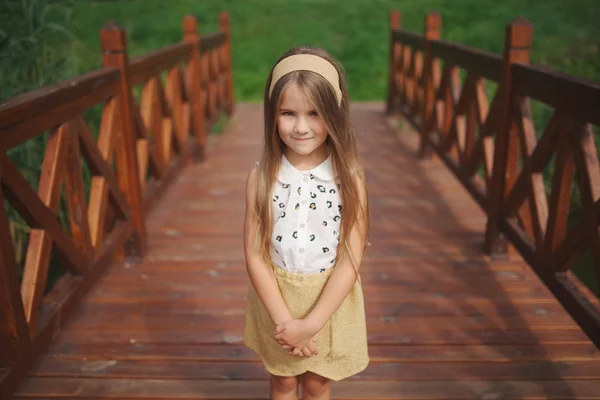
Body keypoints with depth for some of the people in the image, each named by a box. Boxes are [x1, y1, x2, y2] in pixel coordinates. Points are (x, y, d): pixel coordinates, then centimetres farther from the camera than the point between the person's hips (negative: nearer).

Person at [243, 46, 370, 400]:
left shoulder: (349, 177, -17)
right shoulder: (262, 176, -14)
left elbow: (350, 261, -16)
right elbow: (255, 255, -12)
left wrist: (310, 324, -19)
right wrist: (284, 319, -16)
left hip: (329, 301, -1)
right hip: (276, 297, 1)